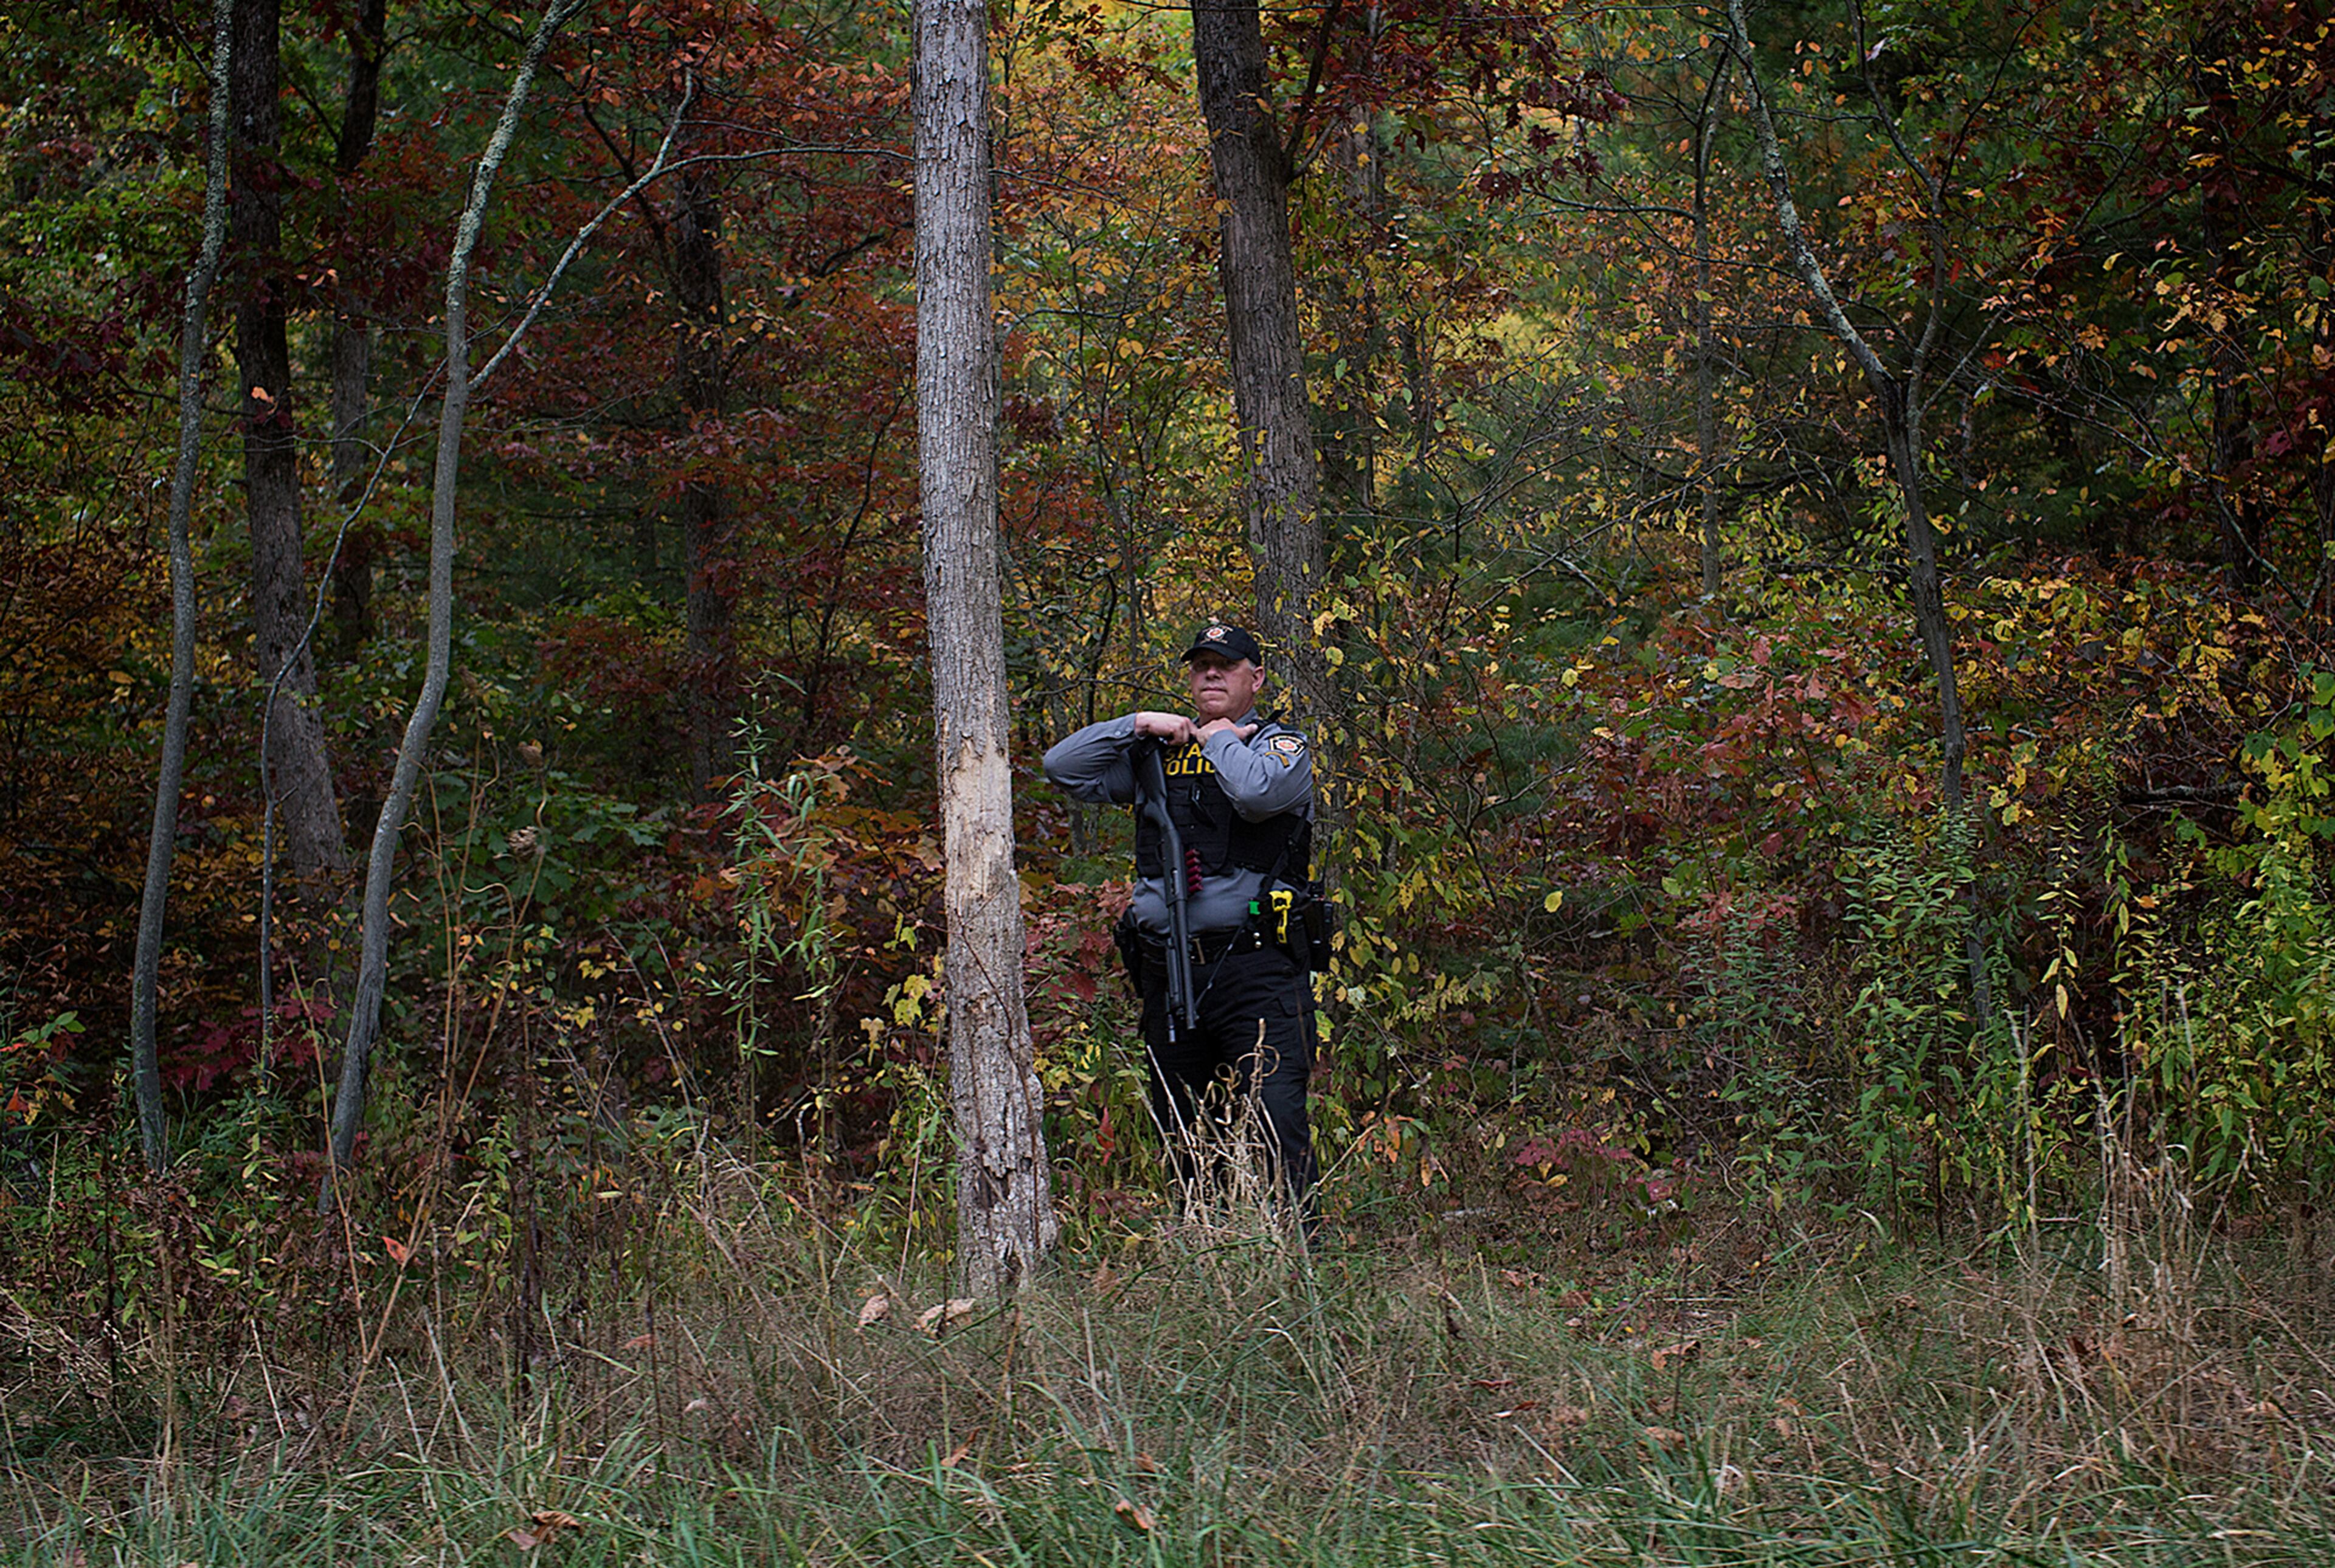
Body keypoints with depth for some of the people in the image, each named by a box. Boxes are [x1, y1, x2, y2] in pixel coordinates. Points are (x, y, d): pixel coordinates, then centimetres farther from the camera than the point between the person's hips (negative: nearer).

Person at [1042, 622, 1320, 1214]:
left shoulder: (1283, 747, 4)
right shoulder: (1158, 753, 19)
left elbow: (1257, 792, -19)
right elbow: (1064, 767, 14)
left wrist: (1220, 739, -1)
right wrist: (1137, 725, 4)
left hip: (1255, 968, -5)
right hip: (1168, 968, 5)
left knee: (1275, 1121, -14)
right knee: (1182, 1136, 9)